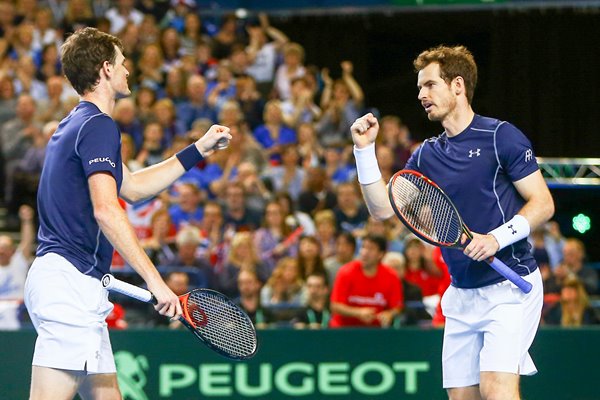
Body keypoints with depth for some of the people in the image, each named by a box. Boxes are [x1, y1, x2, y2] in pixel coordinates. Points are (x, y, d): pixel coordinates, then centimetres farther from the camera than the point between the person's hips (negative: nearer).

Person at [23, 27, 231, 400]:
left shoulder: (77, 125, 21)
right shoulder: (98, 125, -11)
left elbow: (132, 187, 33)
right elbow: (106, 210, -23)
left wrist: (196, 151, 33)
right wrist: (155, 280, -24)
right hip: (70, 281, -11)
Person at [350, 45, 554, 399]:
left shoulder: (500, 137, -6)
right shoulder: (427, 155, 12)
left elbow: (543, 204, -7)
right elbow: (383, 207, 8)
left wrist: (497, 238, -21)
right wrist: (365, 149, -1)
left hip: (510, 286, -7)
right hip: (462, 296, 7)